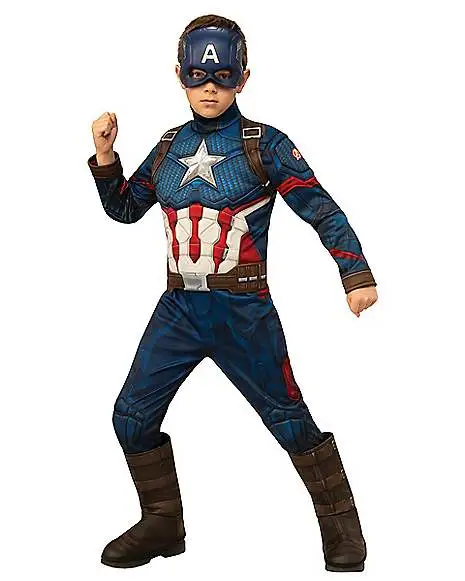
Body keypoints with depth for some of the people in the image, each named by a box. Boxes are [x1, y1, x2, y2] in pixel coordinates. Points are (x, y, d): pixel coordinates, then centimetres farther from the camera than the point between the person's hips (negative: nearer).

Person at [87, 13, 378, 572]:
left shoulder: (263, 144, -5)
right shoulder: (169, 147, 9)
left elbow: (322, 210, -7)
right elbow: (125, 209, 18)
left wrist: (357, 274, -17)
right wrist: (104, 157, 3)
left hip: (243, 311, -5)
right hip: (178, 308, 5)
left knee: (289, 419, 3)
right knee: (132, 415, 2)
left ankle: (340, 523, 21)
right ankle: (162, 525, 20)